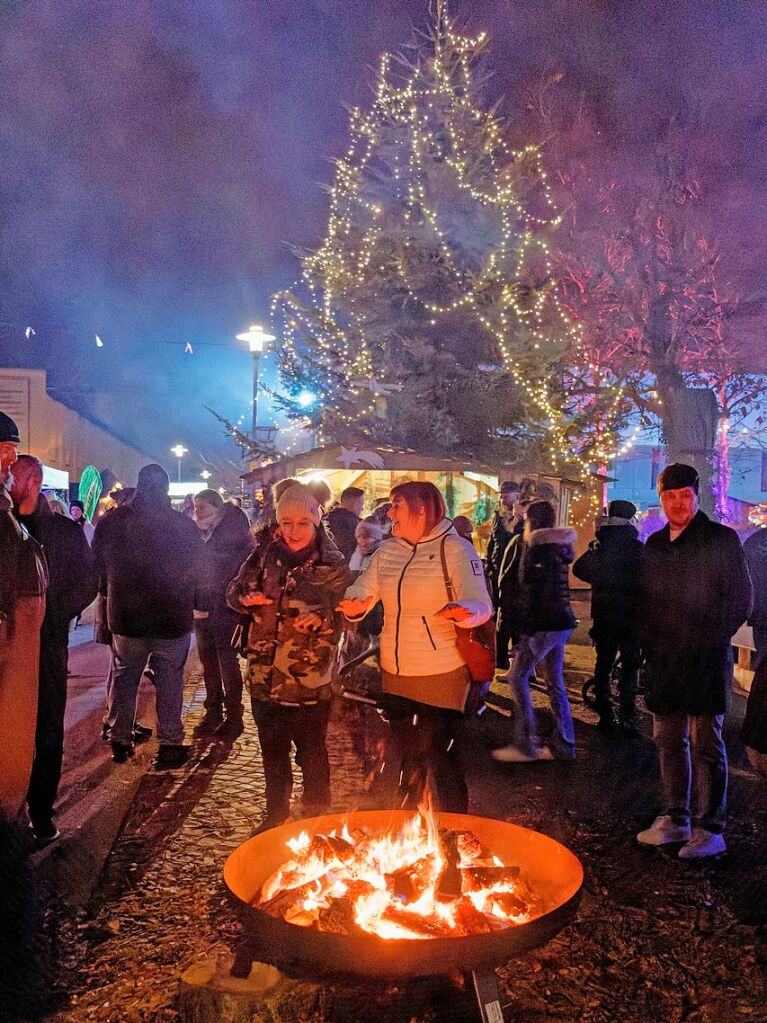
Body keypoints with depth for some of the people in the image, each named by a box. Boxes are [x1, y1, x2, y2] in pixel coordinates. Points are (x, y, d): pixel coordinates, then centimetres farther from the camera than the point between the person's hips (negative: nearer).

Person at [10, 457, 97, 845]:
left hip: (46, 642, -1)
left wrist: (53, 612, -9)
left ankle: (41, 810, 16)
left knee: (46, 730, 5)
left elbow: (87, 583, 2)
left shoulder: (65, 530, 3)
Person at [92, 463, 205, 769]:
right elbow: (199, 568, -1)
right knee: (169, 678, 8)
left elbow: (98, 568, 5)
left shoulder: (110, 523, -4)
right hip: (173, 617, -2)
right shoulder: (184, 525, -10)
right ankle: (169, 744, 9)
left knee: (124, 676, 18)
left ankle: (119, 740, 25)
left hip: (125, 616, 2)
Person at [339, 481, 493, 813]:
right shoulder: (386, 551, 6)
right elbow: (363, 591, -2)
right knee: (404, 756, 22)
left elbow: (481, 604, -21)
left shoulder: (455, 549, -12)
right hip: (394, 674, 7)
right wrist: (355, 605, -27)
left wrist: (462, 611, -45)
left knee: (442, 760, 1)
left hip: (441, 676, -7)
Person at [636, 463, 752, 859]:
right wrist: (649, 641, 8)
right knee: (669, 742, 12)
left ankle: (710, 830, 12)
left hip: (705, 662, -6)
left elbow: (741, 598, -6)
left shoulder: (721, 539, -4)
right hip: (663, 662, 6)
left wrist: (711, 642, -8)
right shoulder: (655, 544, 12)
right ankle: (674, 819, 24)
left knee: (705, 745, 1)